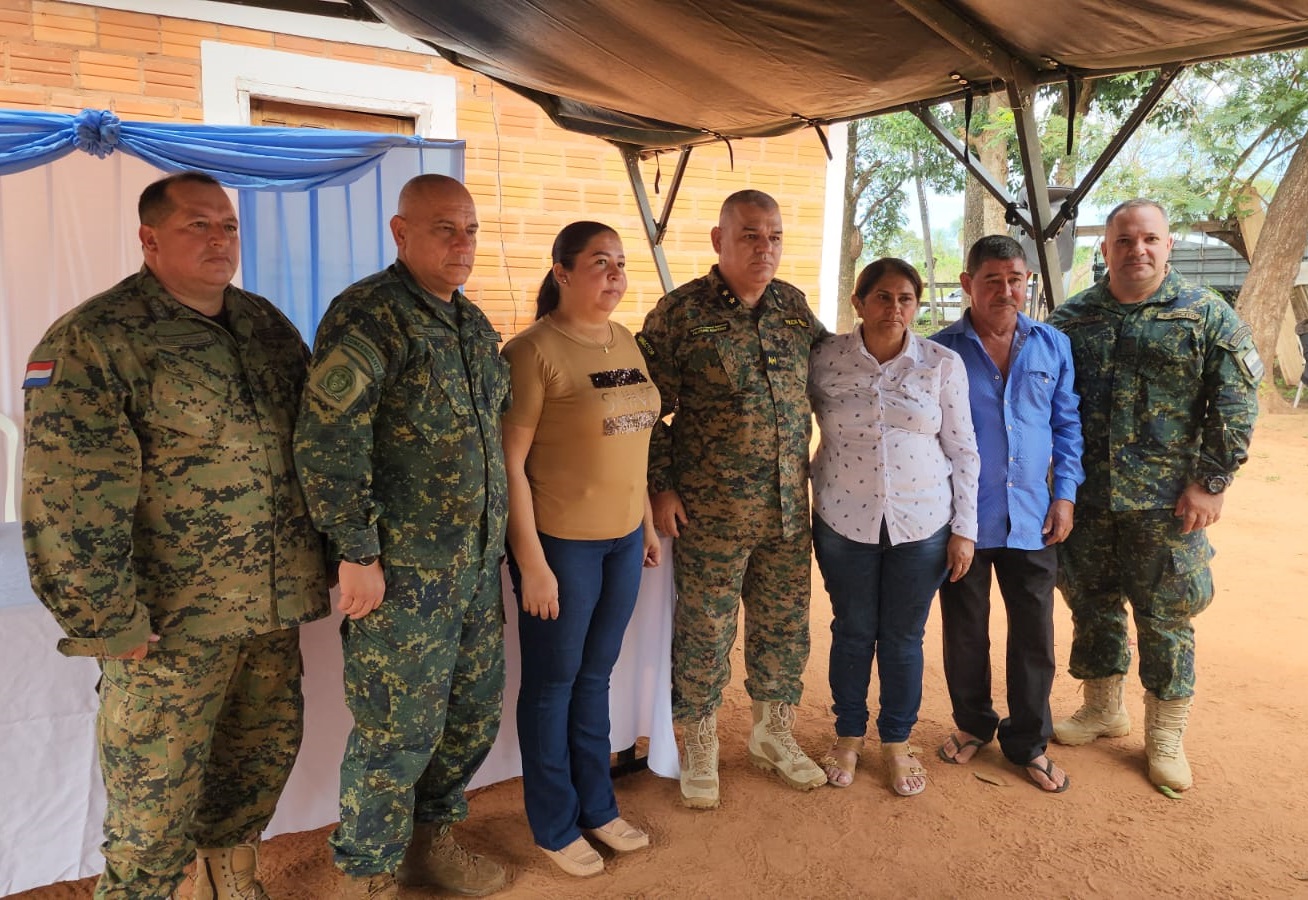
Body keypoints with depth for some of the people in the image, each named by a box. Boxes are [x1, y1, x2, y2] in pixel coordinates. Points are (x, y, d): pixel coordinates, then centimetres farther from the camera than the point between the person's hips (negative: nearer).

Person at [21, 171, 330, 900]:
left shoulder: (268, 325, 8)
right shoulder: (94, 340, -12)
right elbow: (71, 505, -16)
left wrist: (332, 557, 11)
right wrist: (110, 623, -16)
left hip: (276, 607, 6)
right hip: (172, 622, -6)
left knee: (266, 753, 19)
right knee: (158, 793, 8)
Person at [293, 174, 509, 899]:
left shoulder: (470, 321, 12)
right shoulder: (368, 315, -13)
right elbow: (325, 444, -19)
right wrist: (357, 554, -18)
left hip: (477, 563, 8)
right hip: (401, 570, -8)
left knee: (474, 715, 17)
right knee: (399, 730, 3)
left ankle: (431, 840, 38)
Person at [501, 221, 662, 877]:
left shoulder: (626, 343, 8)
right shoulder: (533, 351, -14)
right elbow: (509, 462, -16)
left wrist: (648, 522, 14)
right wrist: (532, 564, -17)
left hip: (623, 538, 6)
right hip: (560, 544, -6)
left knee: (596, 675, 19)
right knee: (553, 682, 11)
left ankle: (598, 806, 37)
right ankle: (555, 826, 30)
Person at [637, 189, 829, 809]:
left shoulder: (793, 306, 6)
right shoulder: (681, 311, -9)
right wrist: (662, 487, -10)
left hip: (788, 508, 5)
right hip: (709, 512, -5)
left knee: (786, 627, 15)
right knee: (705, 632, 7)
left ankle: (773, 734, 37)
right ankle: (699, 747, 29)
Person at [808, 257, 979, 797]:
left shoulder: (943, 364, -2)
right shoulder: (825, 359, -4)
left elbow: (963, 451, 2)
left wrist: (964, 529, 1)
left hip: (921, 525, 0)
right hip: (844, 523, 0)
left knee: (904, 638, 11)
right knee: (852, 632, 12)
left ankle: (897, 743, 32)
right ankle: (848, 737, 33)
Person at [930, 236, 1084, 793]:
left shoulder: (1053, 346, 5)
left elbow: (1067, 425, 11)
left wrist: (1065, 493, 2)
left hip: (1033, 519, 2)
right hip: (964, 520, -2)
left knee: (1035, 636, 9)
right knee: (964, 632, 12)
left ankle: (1028, 743, 27)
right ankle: (972, 725, 34)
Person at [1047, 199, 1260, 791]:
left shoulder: (1207, 315, -2)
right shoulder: (1072, 318, 4)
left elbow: (1235, 404, -4)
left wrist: (1210, 482, -9)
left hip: (1166, 504, -2)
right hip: (1084, 499, 3)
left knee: (1166, 618, 7)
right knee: (1090, 606, 14)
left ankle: (1165, 735, 25)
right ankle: (1103, 710, 35)